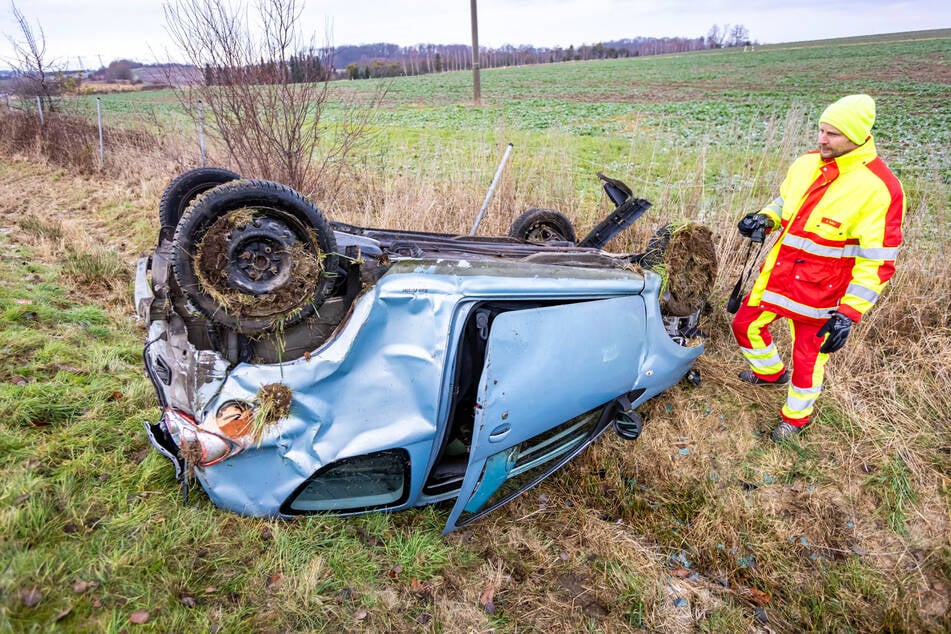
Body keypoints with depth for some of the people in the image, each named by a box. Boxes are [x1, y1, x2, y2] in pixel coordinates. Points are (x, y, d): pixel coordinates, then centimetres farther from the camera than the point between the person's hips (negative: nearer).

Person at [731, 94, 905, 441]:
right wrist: (764, 219, -7)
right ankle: (771, 372, 47)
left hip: (820, 291, -6)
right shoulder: (806, 163, -2)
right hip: (777, 274, 6)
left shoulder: (879, 188, -21)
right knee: (745, 323, 18)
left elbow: (877, 262, -19)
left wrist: (848, 313, -23)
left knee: (807, 358, 9)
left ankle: (796, 416, 36)